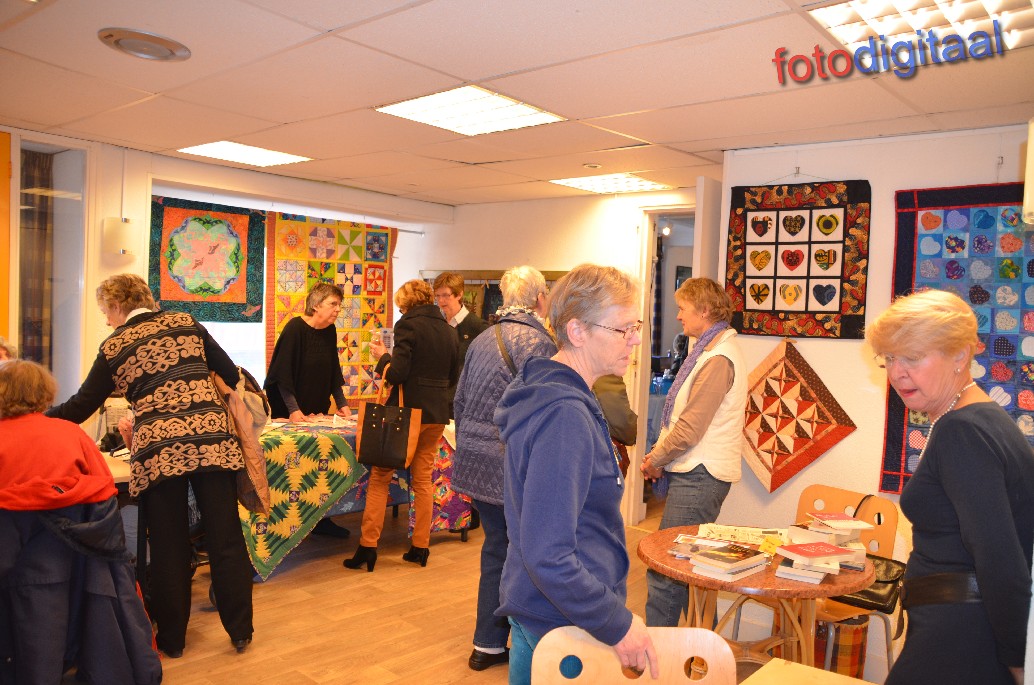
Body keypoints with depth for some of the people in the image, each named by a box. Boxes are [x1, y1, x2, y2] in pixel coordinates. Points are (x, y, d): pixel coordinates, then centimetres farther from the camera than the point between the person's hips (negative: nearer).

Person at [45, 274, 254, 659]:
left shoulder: (113, 347, 8)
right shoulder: (185, 324, 12)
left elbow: (82, 406, 12)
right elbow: (231, 374, 13)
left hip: (158, 450, -1)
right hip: (212, 439, 1)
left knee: (168, 547, 11)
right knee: (226, 539, 7)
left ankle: (171, 638, 23)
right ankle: (240, 631, 16)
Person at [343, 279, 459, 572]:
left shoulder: (408, 325, -10)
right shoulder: (448, 330, 9)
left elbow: (397, 373, -16)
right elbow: (453, 378, 14)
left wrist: (382, 356, 2)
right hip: (437, 414, 6)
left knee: (380, 477, 5)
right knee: (423, 480, 13)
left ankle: (368, 546, 6)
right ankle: (420, 547, 17)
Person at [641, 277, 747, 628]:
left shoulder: (717, 359, -16)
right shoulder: (709, 351, 17)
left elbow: (690, 428, -19)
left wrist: (655, 460, -6)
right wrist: (659, 456, 9)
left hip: (699, 477, -10)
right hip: (692, 472, 10)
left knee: (663, 569, -7)